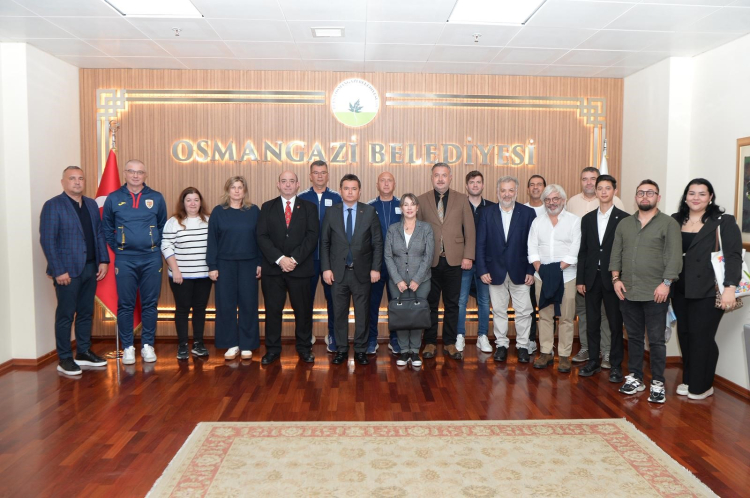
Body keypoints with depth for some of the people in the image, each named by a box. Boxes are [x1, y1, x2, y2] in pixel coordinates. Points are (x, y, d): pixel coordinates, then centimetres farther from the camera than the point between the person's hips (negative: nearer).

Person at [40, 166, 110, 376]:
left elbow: (99, 234, 13)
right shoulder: (53, 206, -7)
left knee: (86, 312, 13)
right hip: (67, 270, -6)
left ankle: (83, 352, 25)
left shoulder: (91, 204, 12)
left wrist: (103, 260, 4)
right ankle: (64, 359, 12)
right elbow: (47, 240, -11)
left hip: (90, 268, 6)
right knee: (65, 315, 2)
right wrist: (58, 270, -16)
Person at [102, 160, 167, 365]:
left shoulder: (156, 198, 4)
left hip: (151, 259, 0)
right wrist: (116, 248, 6)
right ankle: (128, 346, 14)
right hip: (124, 260, 0)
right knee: (125, 305, 4)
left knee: (150, 304, 5)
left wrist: (157, 247, 5)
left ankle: (147, 345, 16)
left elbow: (163, 226, 12)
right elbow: (106, 228, 12)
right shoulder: (113, 198, 4)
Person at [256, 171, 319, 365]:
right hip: (272, 268, 1)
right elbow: (262, 237, -1)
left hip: (300, 268, 0)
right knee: (272, 309, 5)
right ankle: (272, 349, 17)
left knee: (303, 309, 6)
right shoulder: (267, 207, 8)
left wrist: (294, 259, -15)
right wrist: (280, 259, -14)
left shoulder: (309, 208, 6)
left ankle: (304, 348, 20)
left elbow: (312, 236, -4)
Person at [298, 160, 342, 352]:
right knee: (306, 297, 7)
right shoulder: (302, 198, 5)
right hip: (307, 256, 0)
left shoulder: (336, 198, 4)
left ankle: (333, 336, 16)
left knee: (333, 297, 4)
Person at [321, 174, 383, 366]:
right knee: (339, 313, 8)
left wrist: (375, 268, -5)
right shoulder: (331, 212, 3)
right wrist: (326, 268, -3)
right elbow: (324, 242, 4)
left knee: (362, 313, 7)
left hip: (362, 272, 0)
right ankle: (341, 350, 21)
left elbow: (377, 242, 1)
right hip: (338, 272, 1)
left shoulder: (369, 212, 1)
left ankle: (360, 350, 20)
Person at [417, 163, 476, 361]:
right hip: (430, 261, -1)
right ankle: (430, 343, 18)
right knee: (430, 304, 7)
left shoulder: (461, 200, 6)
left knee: (452, 304, 8)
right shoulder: (422, 200, 4)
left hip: (454, 260, 1)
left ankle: (449, 343, 19)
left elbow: (469, 230, 4)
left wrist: (468, 256, -3)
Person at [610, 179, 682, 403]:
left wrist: (666, 283, -15)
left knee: (656, 340, 1)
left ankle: (657, 383, 11)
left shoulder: (669, 223, -1)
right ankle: (635, 378, 22)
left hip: (655, 293, -4)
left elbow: (674, 257, -8)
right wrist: (616, 278, 1)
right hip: (628, 292, 4)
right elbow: (616, 254, 12)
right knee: (634, 337, 12)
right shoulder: (624, 224, 12)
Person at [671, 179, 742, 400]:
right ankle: (688, 380, 23)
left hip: (708, 291, -5)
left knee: (701, 336, -2)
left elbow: (734, 256, -10)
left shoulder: (724, 222, -4)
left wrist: (730, 288, -19)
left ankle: (702, 385, 13)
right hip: (680, 290, 5)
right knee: (685, 335, 10)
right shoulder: (675, 221, 10)